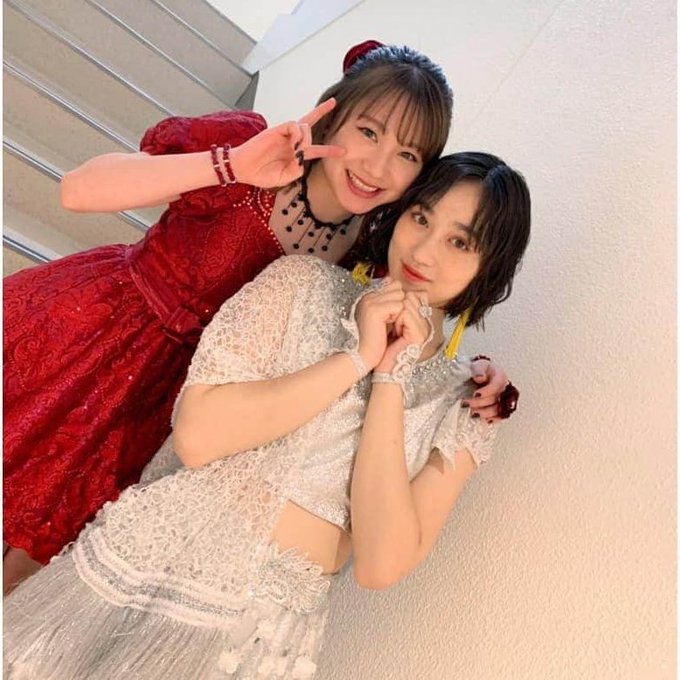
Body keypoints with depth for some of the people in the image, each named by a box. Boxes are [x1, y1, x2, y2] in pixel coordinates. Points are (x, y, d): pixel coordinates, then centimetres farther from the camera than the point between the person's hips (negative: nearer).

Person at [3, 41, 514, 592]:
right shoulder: (247, 147, -24)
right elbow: (78, 189, -29)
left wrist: (471, 374, -19)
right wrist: (231, 166, -40)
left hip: (151, 386, 3)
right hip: (76, 327, -2)